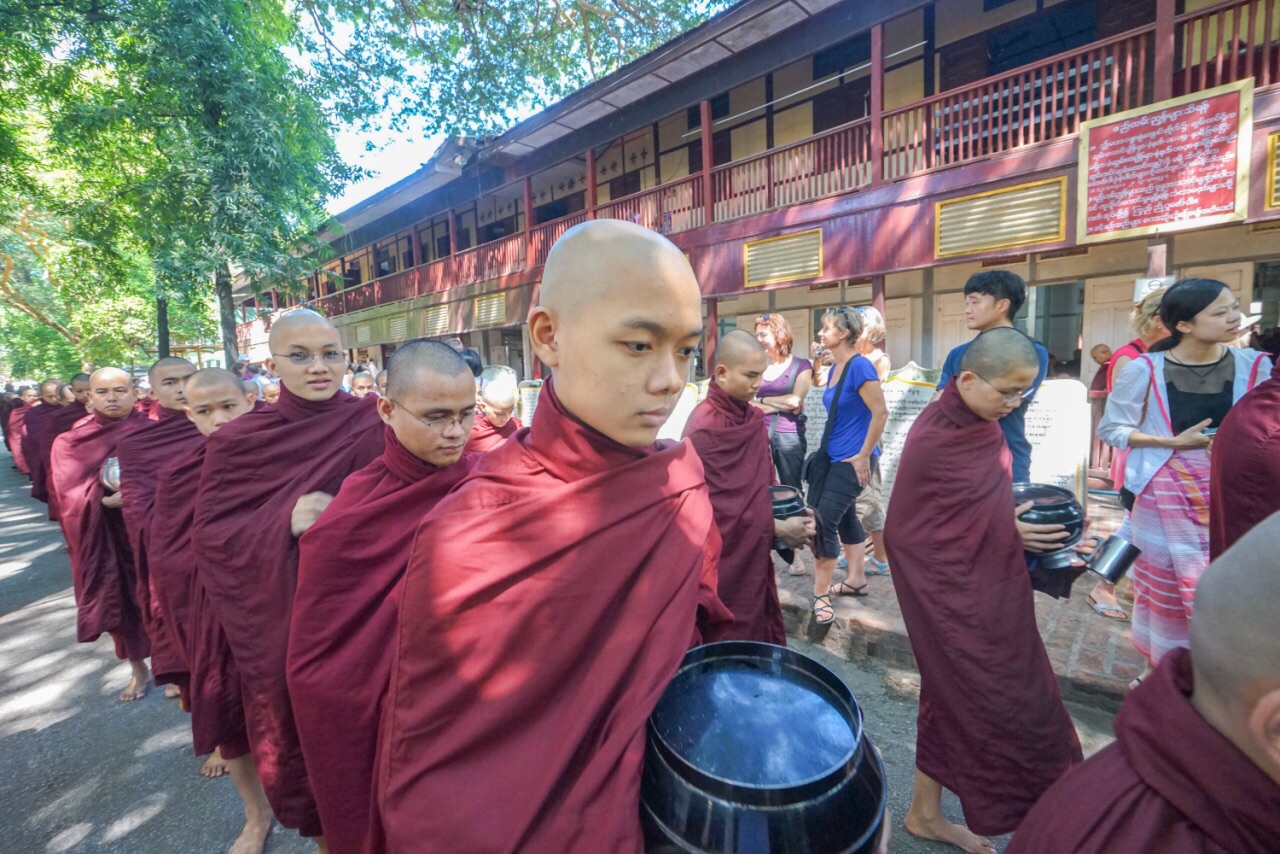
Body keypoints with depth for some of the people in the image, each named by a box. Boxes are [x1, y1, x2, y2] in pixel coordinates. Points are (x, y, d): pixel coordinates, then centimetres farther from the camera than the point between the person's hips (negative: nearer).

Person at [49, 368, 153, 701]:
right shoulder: (71, 443, 1)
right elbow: (70, 496, -6)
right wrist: (104, 495, -23)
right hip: (105, 533, 2)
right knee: (118, 601, 9)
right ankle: (138, 671, 28)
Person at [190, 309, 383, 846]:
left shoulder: (374, 423, -7)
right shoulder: (241, 439, -4)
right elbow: (207, 536, -4)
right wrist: (286, 521, -21)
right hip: (280, 619, 1)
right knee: (299, 727, 15)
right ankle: (320, 829, 43)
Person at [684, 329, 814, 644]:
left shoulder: (752, 418, 5)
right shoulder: (703, 428, -20)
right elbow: (716, 506, -20)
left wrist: (789, 513, -5)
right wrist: (776, 527, -14)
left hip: (755, 553, 8)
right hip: (722, 563, -7)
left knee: (761, 636, 19)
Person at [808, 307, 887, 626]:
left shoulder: (859, 366, -17)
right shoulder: (835, 369, 9)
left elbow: (881, 413, -21)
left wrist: (863, 455, -18)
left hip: (851, 460, -9)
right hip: (831, 456, 9)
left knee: (825, 521, -8)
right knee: (844, 516, 17)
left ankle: (821, 594, 5)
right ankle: (856, 580, 33)